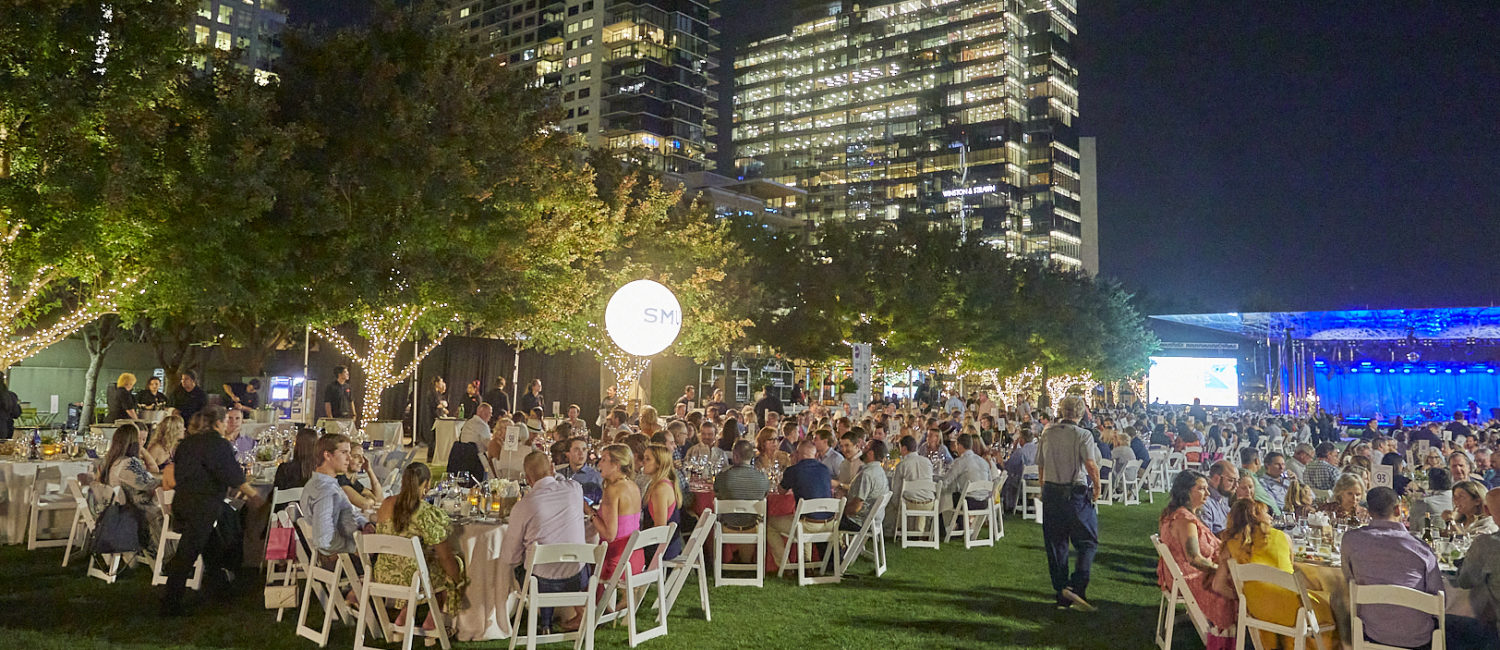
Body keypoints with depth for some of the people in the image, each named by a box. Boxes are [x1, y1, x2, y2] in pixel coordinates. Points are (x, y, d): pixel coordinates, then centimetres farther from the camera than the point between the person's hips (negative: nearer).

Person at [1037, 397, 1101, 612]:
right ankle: (1077, 587, -11)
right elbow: (1091, 465, -17)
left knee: (1056, 545, 10)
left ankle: (1062, 595, 15)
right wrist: (1097, 487, -3)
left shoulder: (1047, 433, 6)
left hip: (1051, 492, 4)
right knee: (1088, 542, 6)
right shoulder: (1083, 435, -8)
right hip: (1077, 493, -4)